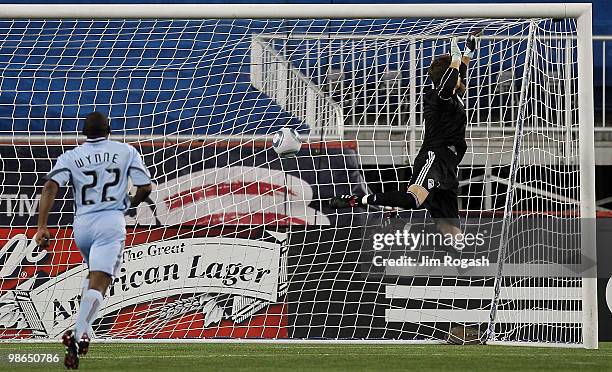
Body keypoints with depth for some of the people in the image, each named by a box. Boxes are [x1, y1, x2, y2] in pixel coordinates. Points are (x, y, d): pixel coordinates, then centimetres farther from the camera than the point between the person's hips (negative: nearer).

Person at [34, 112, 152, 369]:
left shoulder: (70, 157, 10)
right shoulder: (126, 151, 9)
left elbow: (50, 187, -5)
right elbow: (145, 188, 5)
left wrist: (42, 226, -10)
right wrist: (129, 203, 26)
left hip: (81, 224, 3)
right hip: (111, 222, -3)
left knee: (94, 274, 28)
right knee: (98, 284, -13)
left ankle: (82, 330, 15)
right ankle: (79, 333, -35)